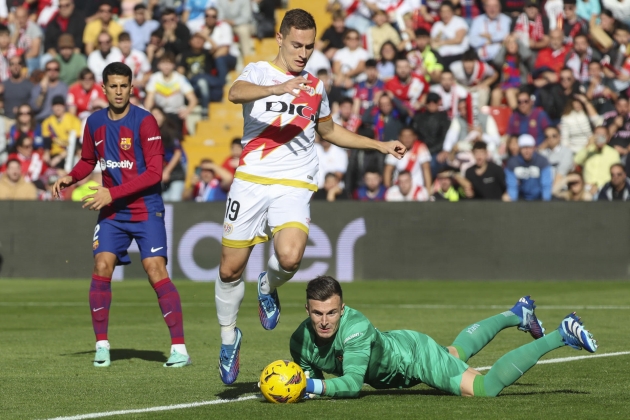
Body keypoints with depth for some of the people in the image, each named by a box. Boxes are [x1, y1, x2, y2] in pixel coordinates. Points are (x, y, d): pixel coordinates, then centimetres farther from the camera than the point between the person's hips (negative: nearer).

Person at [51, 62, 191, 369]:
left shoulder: (144, 121, -10)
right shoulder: (94, 123, 6)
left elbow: (154, 172, -15)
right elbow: (88, 161, 23)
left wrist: (112, 193, -19)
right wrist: (70, 177, 1)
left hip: (145, 210, -4)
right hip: (111, 212, 4)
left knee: (156, 271, -14)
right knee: (102, 267, -11)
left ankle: (179, 348, -12)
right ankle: (102, 345, 0)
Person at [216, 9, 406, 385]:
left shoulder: (315, 87, 15)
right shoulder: (259, 72, 1)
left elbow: (329, 131, 33)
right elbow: (236, 93, -25)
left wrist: (380, 146, 28)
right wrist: (279, 88, -42)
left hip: (294, 185, 2)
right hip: (251, 181, -2)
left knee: (290, 257, -25)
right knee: (230, 269, 1)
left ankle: (269, 287, 10)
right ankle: (229, 335, 26)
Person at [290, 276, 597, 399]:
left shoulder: (356, 327, -42)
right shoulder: (300, 341, -23)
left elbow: (353, 382, -47)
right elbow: (312, 375, -4)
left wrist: (313, 387, -57)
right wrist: (303, 384, -25)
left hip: (415, 355, -7)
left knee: (486, 388, -16)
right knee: (455, 353, 33)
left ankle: (562, 335, 1)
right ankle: (516, 315, 58)